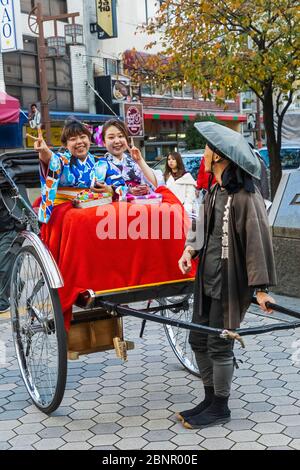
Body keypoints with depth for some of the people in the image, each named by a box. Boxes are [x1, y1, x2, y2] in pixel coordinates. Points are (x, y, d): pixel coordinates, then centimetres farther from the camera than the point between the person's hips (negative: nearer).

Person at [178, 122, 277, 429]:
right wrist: (190, 248, 3)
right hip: (206, 277, 9)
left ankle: (220, 408, 21)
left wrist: (261, 288, -19)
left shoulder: (245, 196, -18)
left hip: (230, 283, -9)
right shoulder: (216, 191, 9)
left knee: (219, 346, 2)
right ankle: (210, 399, 32)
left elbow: (258, 241, -19)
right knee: (198, 340, 15)